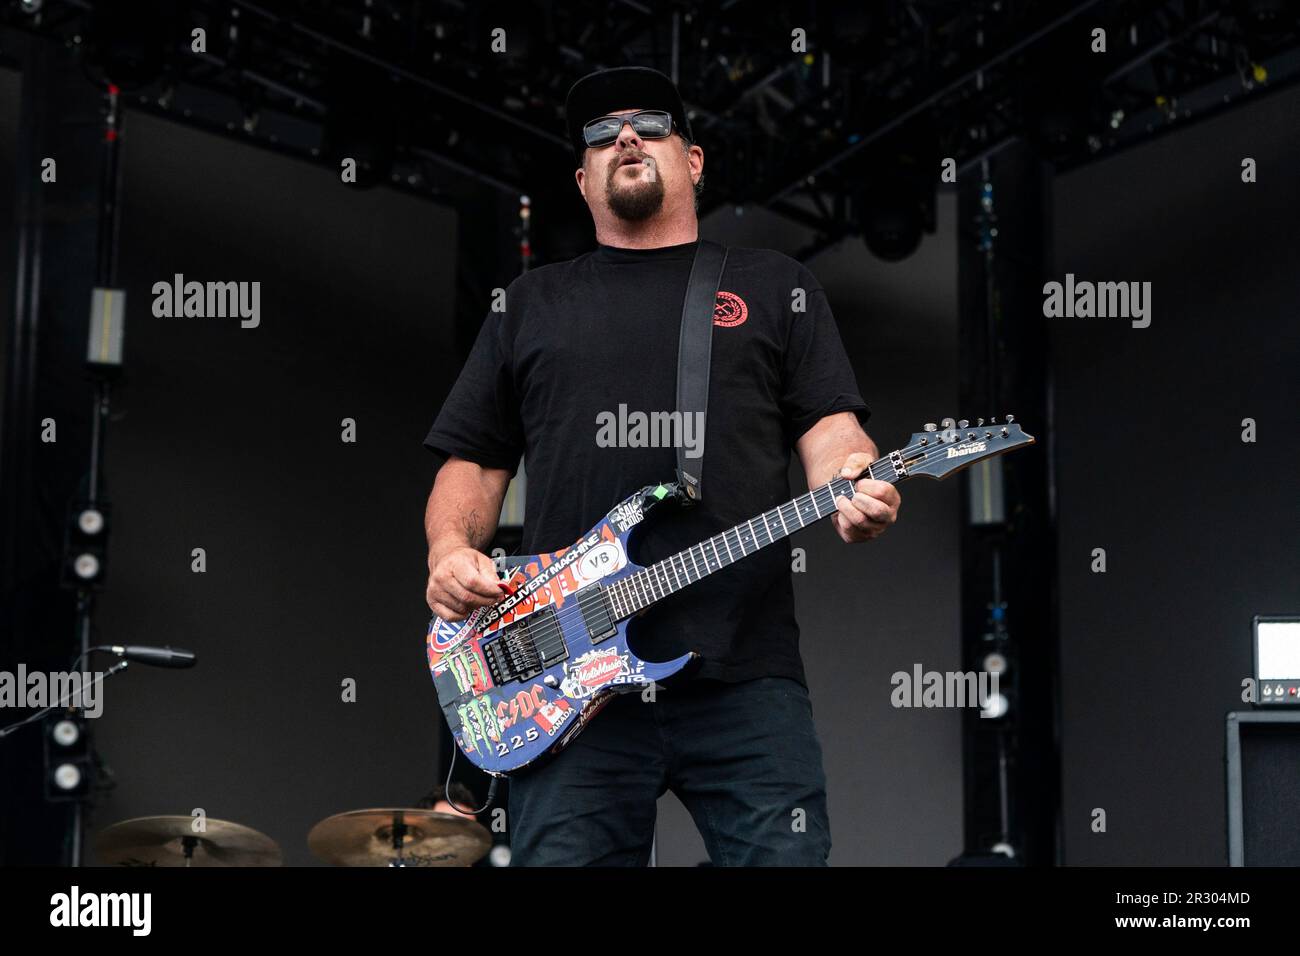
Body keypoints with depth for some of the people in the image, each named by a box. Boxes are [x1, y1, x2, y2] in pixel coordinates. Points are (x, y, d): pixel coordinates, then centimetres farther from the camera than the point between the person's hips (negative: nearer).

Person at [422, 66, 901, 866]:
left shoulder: (775, 286, 16)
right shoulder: (533, 305, 20)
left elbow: (830, 427, 6)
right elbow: (472, 457, 18)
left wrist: (854, 486, -18)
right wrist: (450, 549, -2)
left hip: (745, 675, -1)